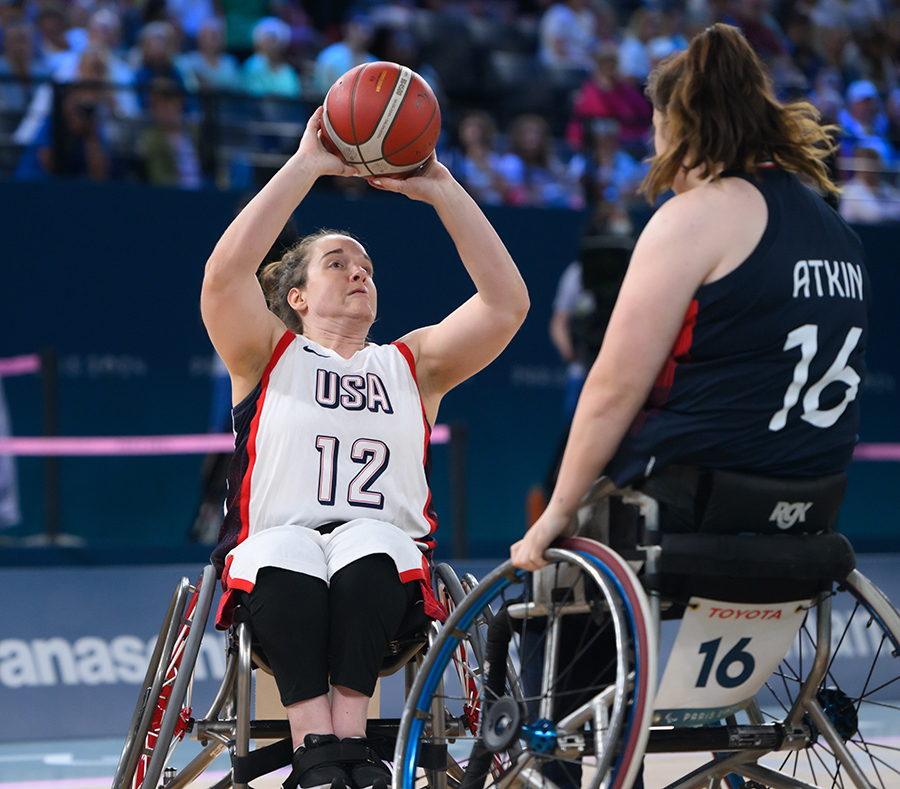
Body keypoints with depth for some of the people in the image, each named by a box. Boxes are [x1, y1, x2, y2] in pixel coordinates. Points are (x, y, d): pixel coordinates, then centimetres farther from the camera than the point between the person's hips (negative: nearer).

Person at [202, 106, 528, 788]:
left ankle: (350, 733, -43)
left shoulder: (411, 364, 25)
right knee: (287, 556, -37)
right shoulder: (270, 358, 19)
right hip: (275, 543, -1)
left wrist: (443, 191, 7)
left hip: (385, 558, 1)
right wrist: (306, 166, -2)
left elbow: (507, 302, 12)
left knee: (369, 550, -35)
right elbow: (225, 273, -2)